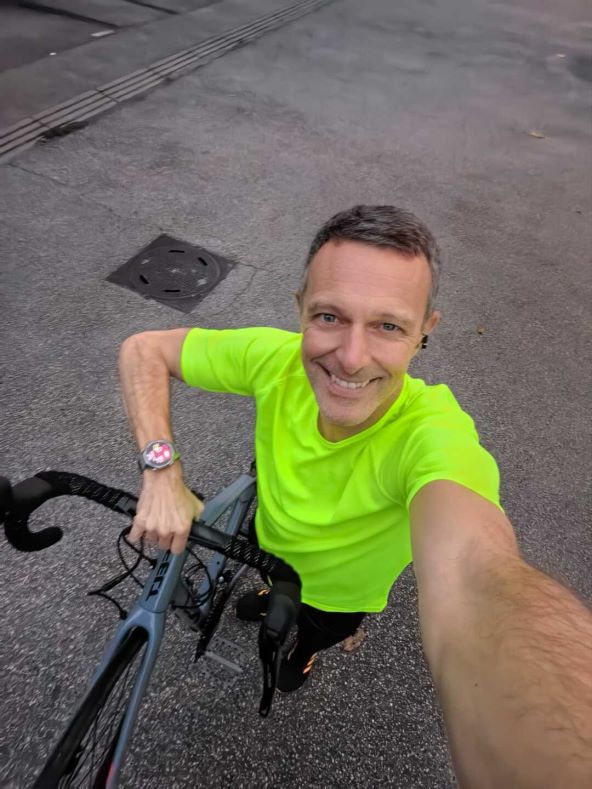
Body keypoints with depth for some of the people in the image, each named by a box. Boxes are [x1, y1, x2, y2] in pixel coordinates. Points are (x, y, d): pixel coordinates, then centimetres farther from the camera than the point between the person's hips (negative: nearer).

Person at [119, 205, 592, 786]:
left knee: (311, 634, 33)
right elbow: (143, 350, -23)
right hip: (266, 541, 2)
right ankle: (269, 598, 73)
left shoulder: (433, 433, -43)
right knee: (269, 587, 37)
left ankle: (305, 648, 70)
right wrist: (163, 473, -35)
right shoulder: (277, 359, -33)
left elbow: (474, 575, -61)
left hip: (337, 593, -1)